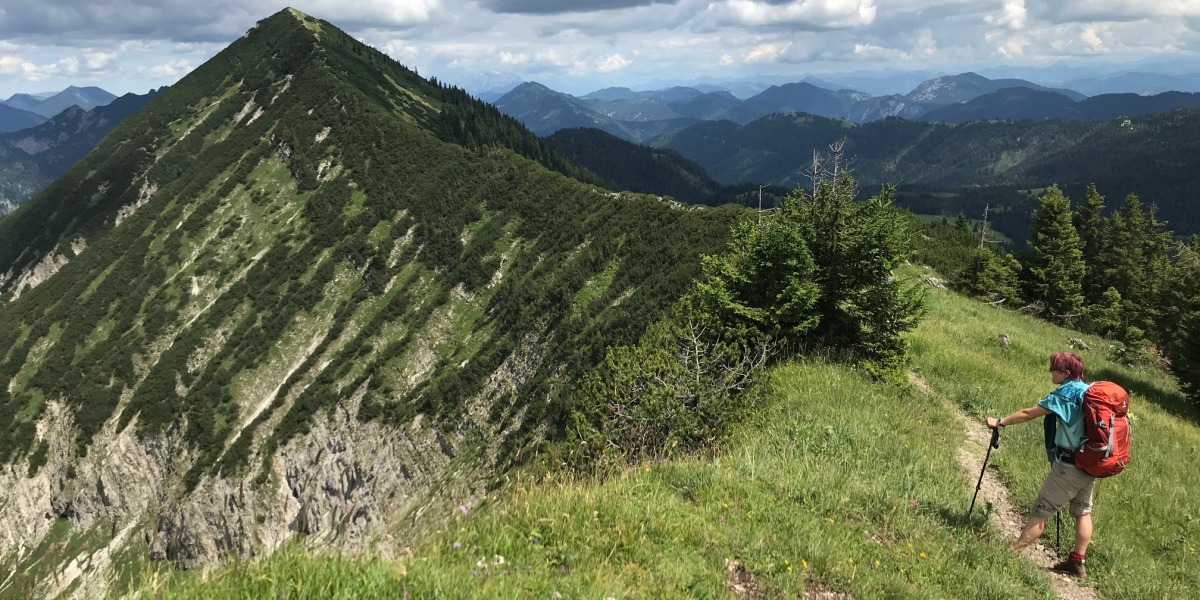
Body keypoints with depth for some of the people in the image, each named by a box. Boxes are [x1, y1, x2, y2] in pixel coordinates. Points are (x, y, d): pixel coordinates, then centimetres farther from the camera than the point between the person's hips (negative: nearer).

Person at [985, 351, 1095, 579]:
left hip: (1069, 465, -8)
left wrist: (1000, 422, 2)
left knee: (1040, 511, -6)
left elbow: (1028, 413, -9)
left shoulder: (1065, 393, -13)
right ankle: (1077, 563, 19)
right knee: (1083, 511, 14)